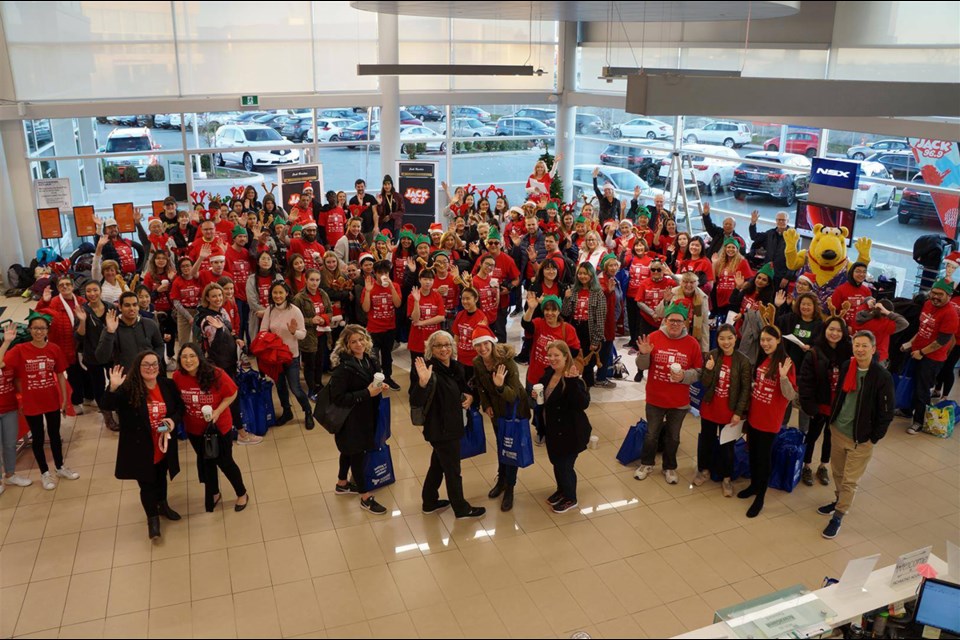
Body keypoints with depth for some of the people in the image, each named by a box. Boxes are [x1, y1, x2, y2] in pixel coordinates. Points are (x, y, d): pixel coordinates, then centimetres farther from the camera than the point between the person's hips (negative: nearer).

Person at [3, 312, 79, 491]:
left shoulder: (54, 349, -6)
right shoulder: (20, 350, -13)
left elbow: (60, 375, 2)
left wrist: (65, 398, 3)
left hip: (53, 401, 2)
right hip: (31, 403, -2)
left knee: (55, 435, 18)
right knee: (38, 438, 13)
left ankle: (60, 467, 37)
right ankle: (45, 473, 30)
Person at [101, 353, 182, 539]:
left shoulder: (168, 385, -5)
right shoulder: (128, 387, -18)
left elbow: (180, 407, 6)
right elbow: (108, 406, -29)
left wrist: (173, 420, -13)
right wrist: (113, 388, -46)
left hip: (163, 444, 4)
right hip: (140, 448, -4)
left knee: (161, 478, 25)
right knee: (147, 483, 7)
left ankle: (162, 505, 51)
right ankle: (152, 519, 27)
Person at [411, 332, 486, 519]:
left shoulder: (456, 367, -1)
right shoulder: (431, 371, -25)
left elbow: (464, 388, 18)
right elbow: (415, 402, -35)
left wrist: (470, 396, -4)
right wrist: (423, 382, -52)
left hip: (452, 426, 8)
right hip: (440, 429, -8)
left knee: (438, 465, 23)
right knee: (453, 470, 8)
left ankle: (430, 502, 41)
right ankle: (461, 508, 27)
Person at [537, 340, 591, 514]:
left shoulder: (573, 379, -24)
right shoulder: (549, 374, -1)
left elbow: (584, 404, -36)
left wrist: (573, 381, -44)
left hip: (570, 431, -7)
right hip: (552, 429, 7)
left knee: (565, 465, 6)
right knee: (556, 462, 22)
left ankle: (570, 499, 29)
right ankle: (562, 490, 46)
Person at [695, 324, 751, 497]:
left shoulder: (743, 361, -14)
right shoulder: (711, 356, -8)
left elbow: (745, 389, -9)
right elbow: (704, 384, -7)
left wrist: (739, 412, -12)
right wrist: (708, 370, -26)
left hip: (729, 412, -2)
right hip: (709, 409, 2)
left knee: (727, 445, 12)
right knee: (706, 441, 18)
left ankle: (727, 478, 29)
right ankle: (703, 470, 39)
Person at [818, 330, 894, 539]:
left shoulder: (882, 377, -18)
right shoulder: (846, 367, -3)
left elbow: (887, 413, -13)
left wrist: (873, 439, -10)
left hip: (861, 439, -5)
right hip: (838, 430, 5)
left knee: (850, 480, 5)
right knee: (838, 472, 20)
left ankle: (838, 517, 18)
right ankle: (839, 501, 42)